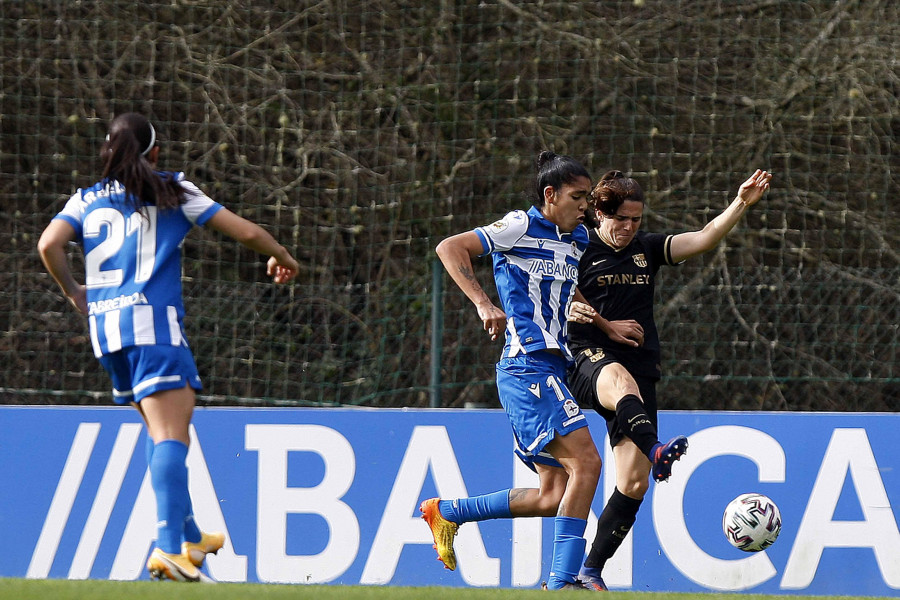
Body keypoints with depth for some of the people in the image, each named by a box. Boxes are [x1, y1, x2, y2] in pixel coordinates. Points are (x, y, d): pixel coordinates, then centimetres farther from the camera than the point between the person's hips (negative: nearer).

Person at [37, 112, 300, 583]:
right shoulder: (172, 192, 7)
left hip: (103, 322, 5)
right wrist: (281, 258, 26)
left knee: (163, 429, 21)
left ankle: (188, 536, 28)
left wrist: (73, 292, 13)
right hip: (152, 320, -5)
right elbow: (246, 231, 7)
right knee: (170, 436, -13)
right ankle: (168, 548, -29)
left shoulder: (87, 200, 15)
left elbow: (49, 244, -3)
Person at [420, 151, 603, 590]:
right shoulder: (521, 227, -4)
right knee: (585, 463, -18)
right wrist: (483, 303, -22)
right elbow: (450, 249, -11)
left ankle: (446, 512, 18)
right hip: (528, 367, -9)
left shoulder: (579, 240, 19)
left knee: (554, 495, 5)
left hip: (552, 372, 9)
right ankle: (563, 581, -18)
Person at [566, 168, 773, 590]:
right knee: (620, 380, -43)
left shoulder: (647, 249, 16)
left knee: (634, 484, -3)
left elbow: (704, 239, 5)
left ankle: (592, 571, 8)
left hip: (640, 372, 5)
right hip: (590, 361, -5)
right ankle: (654, 450, -71)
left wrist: (741, 204, -8)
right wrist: (606, 327, -4)